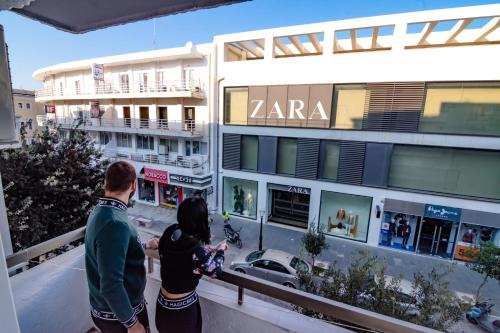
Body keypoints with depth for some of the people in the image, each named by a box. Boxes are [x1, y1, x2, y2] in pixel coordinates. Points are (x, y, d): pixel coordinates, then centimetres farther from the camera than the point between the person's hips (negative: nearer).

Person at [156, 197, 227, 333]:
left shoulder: (169, 234, -15)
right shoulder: (197, 250, -33)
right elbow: (215, 271, -14)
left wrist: (212, 250, 12)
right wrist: (220, 250, 3)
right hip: (183, 308, -5)